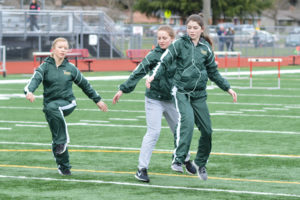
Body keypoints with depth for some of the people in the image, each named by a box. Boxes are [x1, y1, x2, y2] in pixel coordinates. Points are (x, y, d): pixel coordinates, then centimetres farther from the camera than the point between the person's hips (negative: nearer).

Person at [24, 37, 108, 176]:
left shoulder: (70, 68, 3)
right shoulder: (45, 66, -1)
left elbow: (85, 85, 16)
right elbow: (35, 79, -19)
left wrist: (97, 100, 19)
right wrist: (29, 91, -41)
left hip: (68, 103, -2)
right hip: (50, 105, 2)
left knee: (52, 107, -36)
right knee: (57, 140, 2)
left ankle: (63, 140, -29)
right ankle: (64, 167, 21)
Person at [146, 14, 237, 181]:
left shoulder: (206, 48, 9)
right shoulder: (180, 44, 0)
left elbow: (214, 72, 17)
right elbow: (165, 62, -6)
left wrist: (228, 88, 15)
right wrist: (154, 76, -22)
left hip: (199, 94, 4)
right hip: (182, 91, -4)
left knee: (207, 130, 4)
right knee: (187, 119, -29)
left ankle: (201, 163, 25)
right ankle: (179, 158, -28)